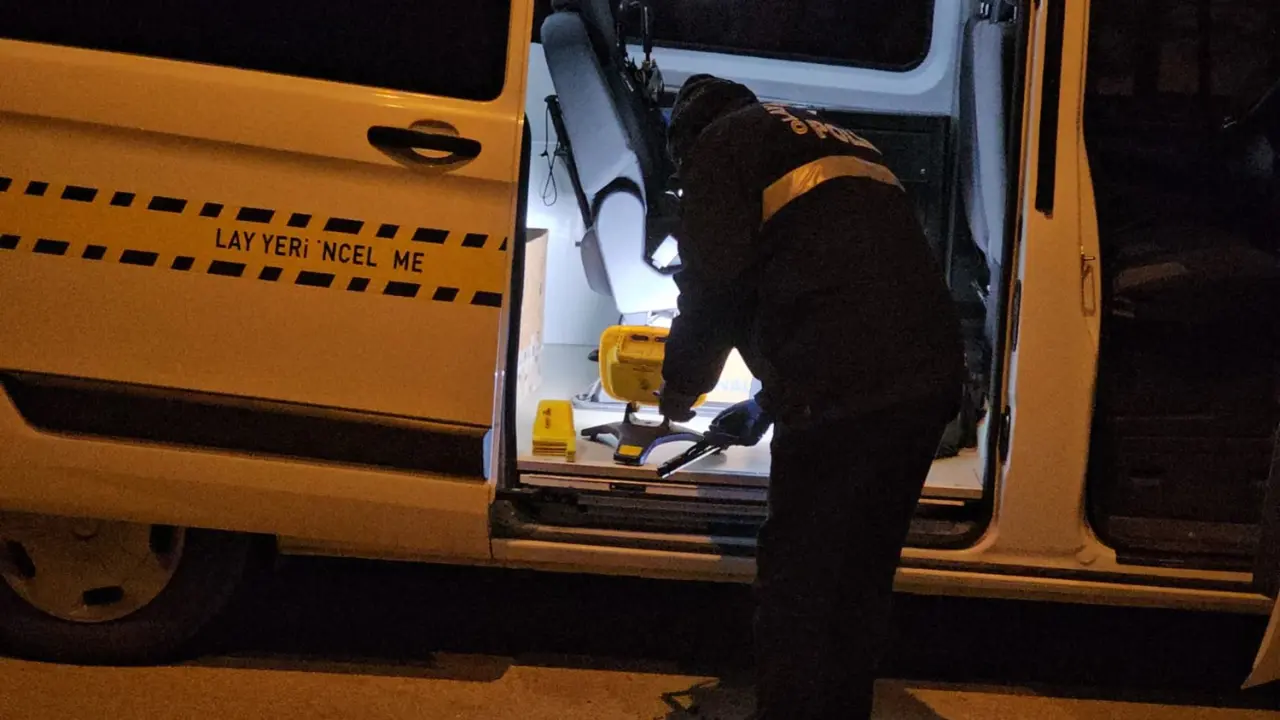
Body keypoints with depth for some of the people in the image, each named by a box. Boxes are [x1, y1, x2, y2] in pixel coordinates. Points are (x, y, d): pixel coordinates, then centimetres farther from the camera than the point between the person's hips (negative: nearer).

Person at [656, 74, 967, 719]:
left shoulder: (724, 143, 8)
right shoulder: (840, 144, 33)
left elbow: (716, 284, -5)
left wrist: (680, 385, 12)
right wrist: (767, 405, 41)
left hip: (845, 393, -8)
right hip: (931, 378, 8)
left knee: (796, 579, 0)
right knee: (861, 579, 18)